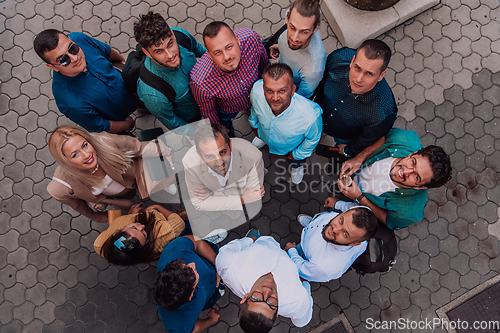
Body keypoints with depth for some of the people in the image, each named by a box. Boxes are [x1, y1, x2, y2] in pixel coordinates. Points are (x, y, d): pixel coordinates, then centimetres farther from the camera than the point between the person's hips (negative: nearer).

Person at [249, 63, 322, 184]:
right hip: (264, 135, 2)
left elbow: (313, 138, -22)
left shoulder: (310, 117, -50)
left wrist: (297, 154, -4)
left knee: (295, 164, 34)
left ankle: (297, 166, 70)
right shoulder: (256, 91, -41)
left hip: (290, 148, -1)